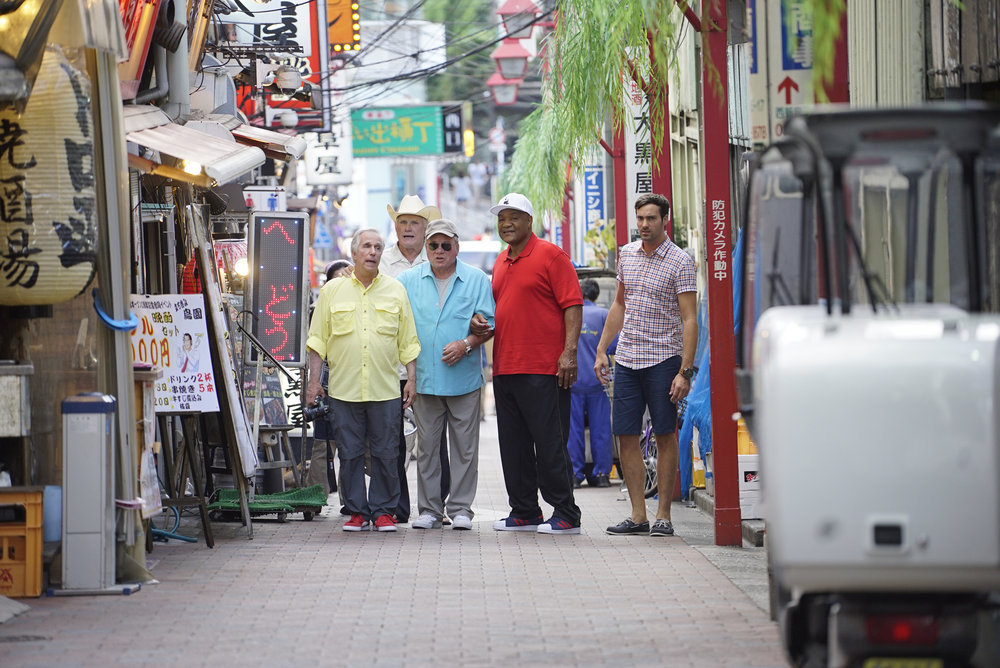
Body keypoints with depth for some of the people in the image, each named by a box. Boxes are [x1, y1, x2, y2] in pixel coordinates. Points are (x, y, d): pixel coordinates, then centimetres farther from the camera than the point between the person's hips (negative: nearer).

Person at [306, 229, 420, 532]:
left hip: (386, 390, 0)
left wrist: (411, 379, 3)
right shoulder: (333, 290, 8)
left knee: (385, 453, 1)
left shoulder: (396, 291, 9)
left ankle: (384, 511, 9)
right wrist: (314, 379, 2)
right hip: (344, 389, 0)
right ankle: (357, 511, 10)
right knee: (350, 453, 2)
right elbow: (318, 339, 8)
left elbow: (408, 342, 10)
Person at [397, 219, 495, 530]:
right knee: (427, 445, 4)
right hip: (425, 378, 2)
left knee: (464, 446, 0)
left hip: (464, 377, -2)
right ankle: (429, 509, 9)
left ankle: (461, 508, 6)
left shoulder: (476, 280, 4)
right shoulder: (409, 280, 9)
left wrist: (466, 344, -13)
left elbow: (488, 323, 0)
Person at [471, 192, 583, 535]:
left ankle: (565, 515, -2)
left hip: (543, 369, -8)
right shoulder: (501, 262, 18)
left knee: (549, 443, -7)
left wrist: (569, 352, -18)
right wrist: (479, 320, 7)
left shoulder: (550, 255, -5)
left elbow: (572, 304, -10)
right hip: (505, 367, 8)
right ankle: (524, 512, 17)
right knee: (513, 444, 10)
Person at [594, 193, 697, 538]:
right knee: (626, 436, 2)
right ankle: (638, 515, 8)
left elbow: (689, 320, -10)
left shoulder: (680, 261, -7)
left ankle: (663, 516, 3)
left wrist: (685, 371, -17)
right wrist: (601, 350, 17)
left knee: (665, 436, -1)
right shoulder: (627, 254, 11)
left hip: (663, 359, -5)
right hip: (627, 359, 5)